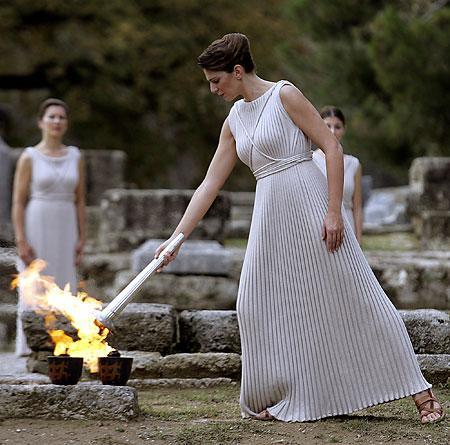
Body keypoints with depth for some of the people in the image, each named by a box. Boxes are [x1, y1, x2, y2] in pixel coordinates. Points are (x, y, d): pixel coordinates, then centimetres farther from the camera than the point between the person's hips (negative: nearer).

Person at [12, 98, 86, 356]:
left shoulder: (75, 157, 7)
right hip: (36, 229, -4)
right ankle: (29, 351, 0)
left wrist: (82, 239, 3)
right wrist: (21, 242, -14)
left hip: (65, 231, 4)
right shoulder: (29, 157, -4)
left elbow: (80, 201, 9)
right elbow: (18, 202, -6)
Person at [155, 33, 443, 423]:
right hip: (270, 219, 7)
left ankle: (420, 391, -1)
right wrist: (176, 238, 9)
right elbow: (210, 184, 14)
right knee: (262, 306, 2)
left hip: (309, 206, -7)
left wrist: (333, 212, -17)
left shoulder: (285, 95, -7)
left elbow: (333, 149, -10)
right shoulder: (234, 121, 13)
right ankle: (282, 400, 14)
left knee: (352, 298, -6)